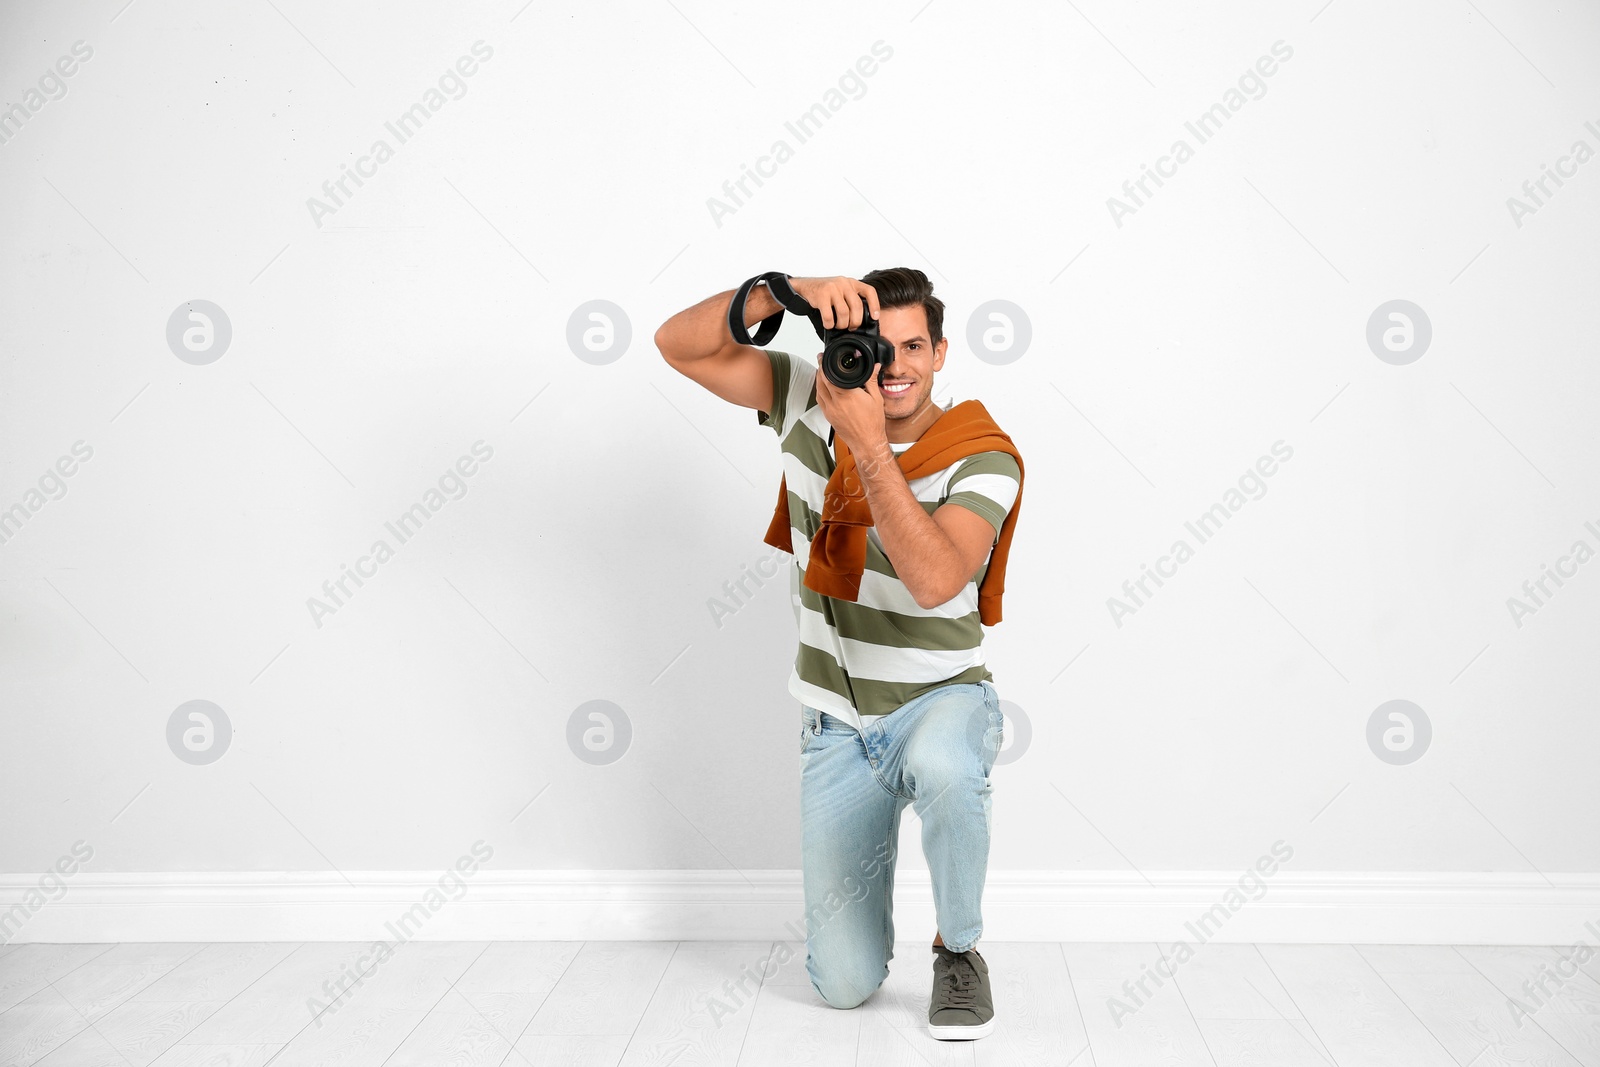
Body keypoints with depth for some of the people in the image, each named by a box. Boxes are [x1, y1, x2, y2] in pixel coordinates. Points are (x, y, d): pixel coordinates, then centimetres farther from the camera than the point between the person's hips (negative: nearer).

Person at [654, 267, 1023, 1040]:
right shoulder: (810, 400, -6)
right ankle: (862, 895, 38)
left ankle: (959, 950, -12)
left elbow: (935, 580, -32)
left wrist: (870, 445, -35)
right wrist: (787, 291, -28)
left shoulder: (982, 457, -15)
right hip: (837, 727, 2)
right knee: (845, 984, 0)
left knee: (941, 768, -43)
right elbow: (679, 345, -13)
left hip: (941, 698, -2)